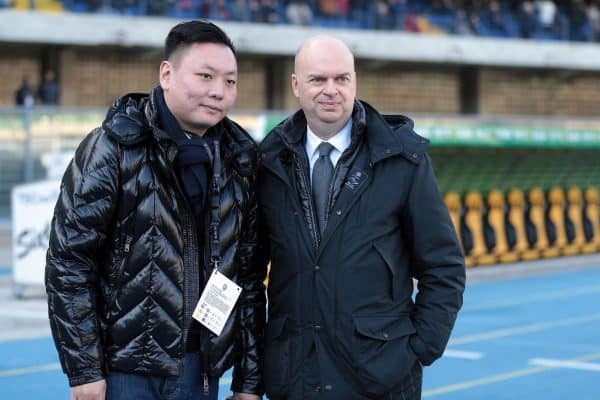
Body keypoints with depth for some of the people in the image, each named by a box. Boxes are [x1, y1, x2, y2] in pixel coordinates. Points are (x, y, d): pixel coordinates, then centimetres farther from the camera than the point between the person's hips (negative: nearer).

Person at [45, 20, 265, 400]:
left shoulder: (240, 159, 6)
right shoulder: (114, 146, -8)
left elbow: (249, 274, 10)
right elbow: (68, 261, -9)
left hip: (201, 368, 4)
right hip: (124, 368, -4)